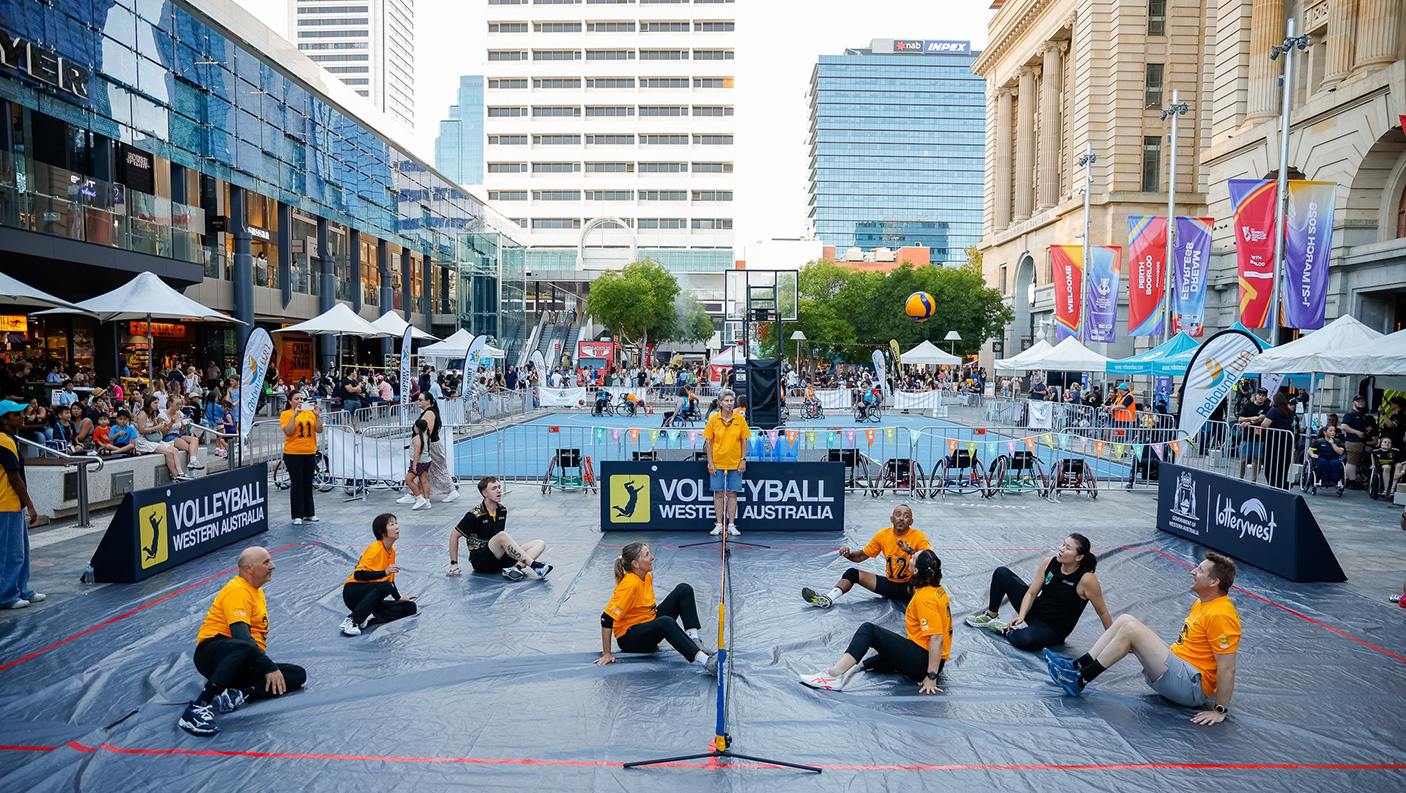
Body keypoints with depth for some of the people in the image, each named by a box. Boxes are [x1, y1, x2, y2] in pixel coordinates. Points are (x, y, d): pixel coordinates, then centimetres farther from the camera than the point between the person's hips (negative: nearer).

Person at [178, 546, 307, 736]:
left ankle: (237, 695, -22)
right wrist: (269, 668, -29)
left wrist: (269, 667, 13)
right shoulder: (238, 590, -11)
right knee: (244, 649, -42)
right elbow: (241, 637, -24)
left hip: (246, 665, 9)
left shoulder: (257, 591, 20)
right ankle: (197, 707, -39)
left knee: (298, 674, -7)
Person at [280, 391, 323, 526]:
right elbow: (288, 432, -16)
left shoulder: (309, 413, 8)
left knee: (308, 484, 11)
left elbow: (319, 430, 2)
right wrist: (295, 415, -20)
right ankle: (297, 516, 6)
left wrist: (317, 415, -10)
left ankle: (309, 513, 20)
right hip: (293, 454, -4)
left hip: (310, 453, 4)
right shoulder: (285, 414, -2)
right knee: (296, 484, 0)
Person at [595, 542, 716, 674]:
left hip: (649, 625, 9)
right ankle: (704, 662, -49)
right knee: (666, 622, -40)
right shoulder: (630, 584, -25)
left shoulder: (647, 577, 2)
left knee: (684, 590, -2)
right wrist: (606, 654, -25)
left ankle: (692, 637, -15)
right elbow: (607, 618, -27)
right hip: (629, 638, -9)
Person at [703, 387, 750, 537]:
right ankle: (719, 524, 11)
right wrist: (710, 462, -5)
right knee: (719, 493, 3)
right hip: (717, 463, 0)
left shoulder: (740, 418, 1)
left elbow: (744, 440, 4)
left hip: (735, 463, 0)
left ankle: (731, 525, 10)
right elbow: (708, 441, 1)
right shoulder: (713, 418, -2)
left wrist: (743, 460, -3)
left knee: (732, 494, 4)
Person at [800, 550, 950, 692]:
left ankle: (834, 674, -17)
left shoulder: (925, 598, -19)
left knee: (868, 629, -10)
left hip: (923, 661, -10)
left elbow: (937, 638, -24)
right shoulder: (937, 588, 10)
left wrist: (931, 677, -24)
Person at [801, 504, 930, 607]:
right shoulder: (883, 535, 1)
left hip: (910, 587, -4)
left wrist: (909, 550, -39)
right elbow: (862, 555, 8)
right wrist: (849, 554, -14)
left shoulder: (918, 537, -11)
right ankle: (827, 599, -25)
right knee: (853, 573, -9)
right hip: (890, 584, 4)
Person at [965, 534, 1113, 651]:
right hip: (1035, 610, 6)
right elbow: (1031, 593, -4)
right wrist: (1021, 616, -18)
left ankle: (1006, 630, -5)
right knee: (1001, 573, -2)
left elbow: (1102, 612, -12)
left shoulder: (1086, 579, -23)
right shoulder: (1049, 563, -9)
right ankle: (991, 615, 14)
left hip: (1054, 630, -6)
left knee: (1025, 640, -40)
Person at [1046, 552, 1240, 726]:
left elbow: (1227, 668, -22)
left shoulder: (1221, 616, -19)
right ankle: (1076, 665, -4)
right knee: (1125, 620, 1)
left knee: (1130, 629, -21)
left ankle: (1080, 680, -15)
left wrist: (1220, 711, -22)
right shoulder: (1201, 603, 12)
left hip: (1192, 688, -10)